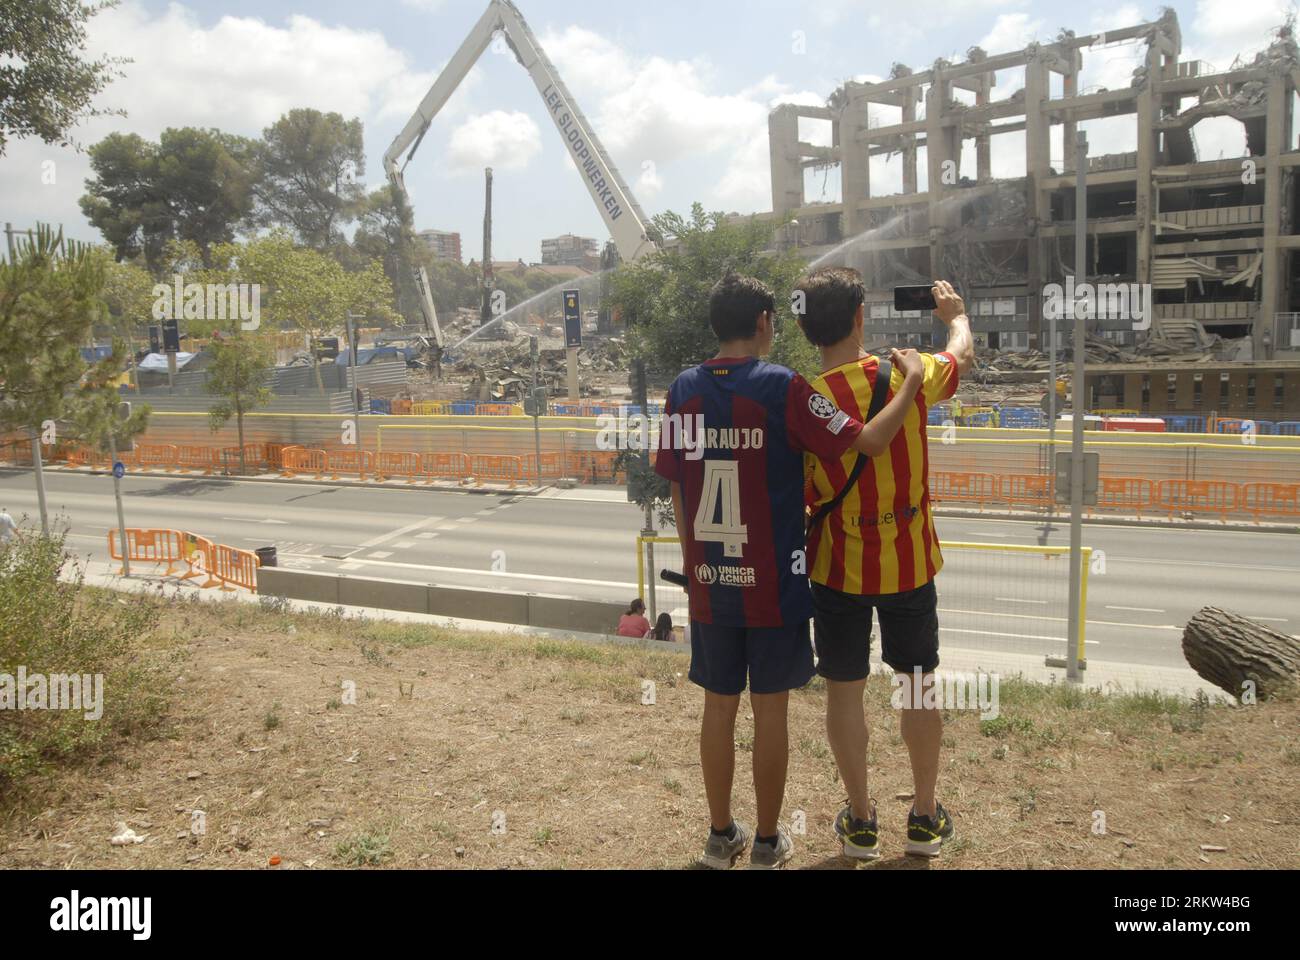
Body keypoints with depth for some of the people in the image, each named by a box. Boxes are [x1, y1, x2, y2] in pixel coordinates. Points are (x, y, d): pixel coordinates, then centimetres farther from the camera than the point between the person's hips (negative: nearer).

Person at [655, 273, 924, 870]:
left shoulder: (683, 391, 1)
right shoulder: (782, 388, -12)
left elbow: (677, 494, 6)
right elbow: (869, 441, -13)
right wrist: (913, 379, 1)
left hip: (708, 585, 4)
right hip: (772, 587, -4)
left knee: (718, 706, 14)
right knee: (770, 711, 9)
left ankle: (721, 837, 27)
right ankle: (767, 845, 22)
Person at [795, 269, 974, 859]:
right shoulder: (908, 376, -10)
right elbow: (962, 355, 14)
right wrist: (955, 313, 35)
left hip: (838, 570, -2)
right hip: (909, 564, 2)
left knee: (844, 691, 11)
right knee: (918, 687, 17)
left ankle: (861, 822, 23)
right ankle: (925, 817, 29)